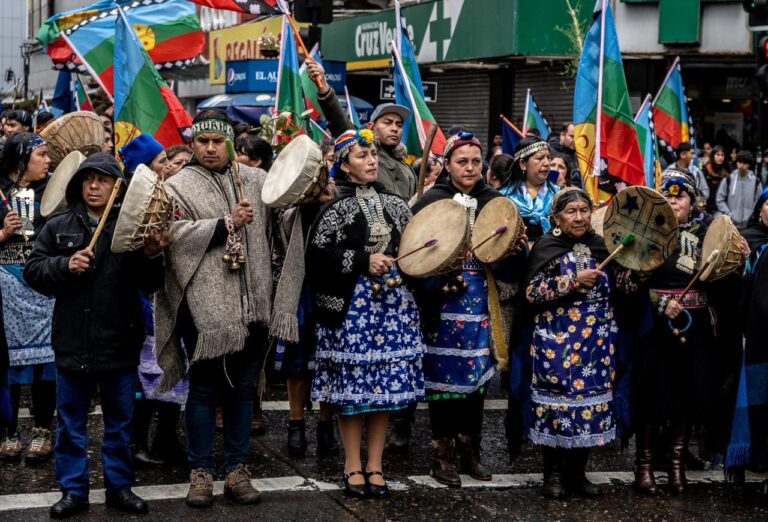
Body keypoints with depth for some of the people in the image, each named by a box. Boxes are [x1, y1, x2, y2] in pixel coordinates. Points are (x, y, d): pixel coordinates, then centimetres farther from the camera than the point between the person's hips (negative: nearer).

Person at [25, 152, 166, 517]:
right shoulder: (59, 226, 3)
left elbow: (150, 284, 2)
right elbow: (33, 271, 3)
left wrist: (151, 257, -18)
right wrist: (65, 265, -14)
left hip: (120, 341, 0)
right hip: (72, 341, 0)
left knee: (120, 420, 11)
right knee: (71, 421, 9)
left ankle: (119, 485, 24)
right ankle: (73, 490, 19)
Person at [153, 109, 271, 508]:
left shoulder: (255, 180, 13)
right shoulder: (178, 186, 1)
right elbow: (177, 234, -12)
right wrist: (227, 223, -15)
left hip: (250, 306, 4)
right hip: (205, 307, -4)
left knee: (242, 388, 10)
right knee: (204, 388, 2)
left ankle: (237, 469, 19)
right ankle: (200, 471, 12)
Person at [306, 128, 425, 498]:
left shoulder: (394, 204, 11)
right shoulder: (336, 208, -3)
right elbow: (317, 252, -12)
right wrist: (363, 261, -16)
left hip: (392, 300, 4)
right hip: (352, 302, -4)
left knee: (386, 382, 4)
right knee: (353, 383, -1)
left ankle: (375, 466, 13)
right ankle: (353, 467, 9)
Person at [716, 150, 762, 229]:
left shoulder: (756, 182, 3)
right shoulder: (728, 180, 1)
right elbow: (720, 200, 3)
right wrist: (729, 214, -8)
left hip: (749, 225, 0)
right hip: (730, 223, 0)